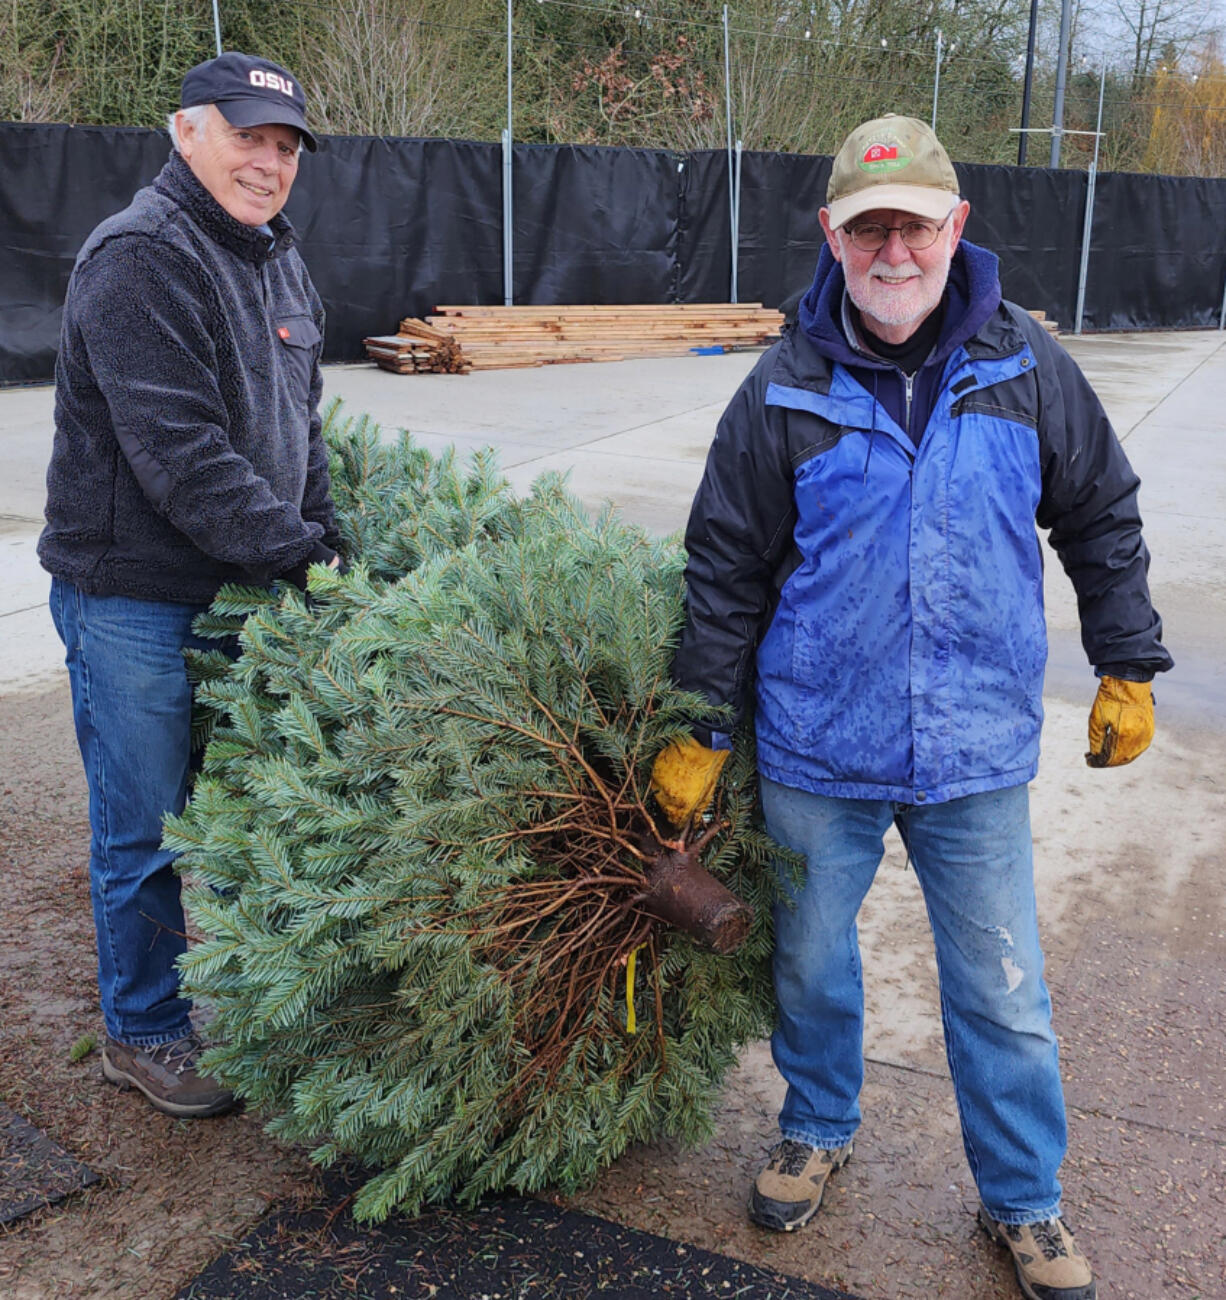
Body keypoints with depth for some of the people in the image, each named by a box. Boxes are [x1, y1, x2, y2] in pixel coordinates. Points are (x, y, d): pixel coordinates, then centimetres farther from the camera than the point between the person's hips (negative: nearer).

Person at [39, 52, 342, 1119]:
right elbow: (178, 454, -24)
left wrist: (329, 541, 6)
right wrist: (294, 553, -21)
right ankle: (146, 1032, 24)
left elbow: (300, 426, 17)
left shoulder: (279, 261, 12)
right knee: (147, 829, 5)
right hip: (133, 599, -8)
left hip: (243, 588, 8)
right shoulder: (138, 260, -17)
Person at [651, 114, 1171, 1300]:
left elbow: (1102, 522, 10)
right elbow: (725, 570, -1)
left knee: (1002, 991, 11)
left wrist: (1128, 670, 10)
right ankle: (817, 1130, 46)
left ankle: (1023, 1199, 35)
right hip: (816, 749, 0)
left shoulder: (1026, 369, -3)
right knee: (811, 958, 18)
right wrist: (697, 732, 0)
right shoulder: (784, 392, -6)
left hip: (976, 753, 1)